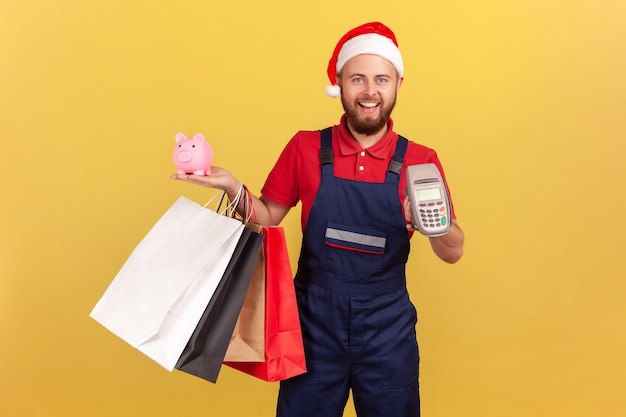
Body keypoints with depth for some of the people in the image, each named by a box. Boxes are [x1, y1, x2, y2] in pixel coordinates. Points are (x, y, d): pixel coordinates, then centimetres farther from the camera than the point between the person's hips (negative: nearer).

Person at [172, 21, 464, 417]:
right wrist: (233, 188, -14)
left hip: (388, 329, 0)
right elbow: (267, 218, 5)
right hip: (313, 322, 0)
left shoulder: (420, 160, -6)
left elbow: (453, 253, -4)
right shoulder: (305, 148, -4)